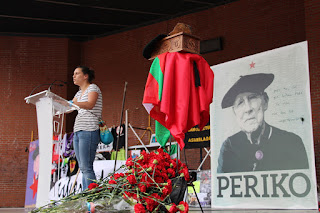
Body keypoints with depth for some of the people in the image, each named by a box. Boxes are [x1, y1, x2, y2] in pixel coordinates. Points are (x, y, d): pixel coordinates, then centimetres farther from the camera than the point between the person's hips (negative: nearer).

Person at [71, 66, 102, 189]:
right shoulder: (80, 92, 23)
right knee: (83, 168, 5)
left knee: (86, 167, -14)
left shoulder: (93, 88, -1)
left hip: (89, 131, -8)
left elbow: (90, 105, -21)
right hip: (78, 132, 8)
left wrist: (73, 103, -35)